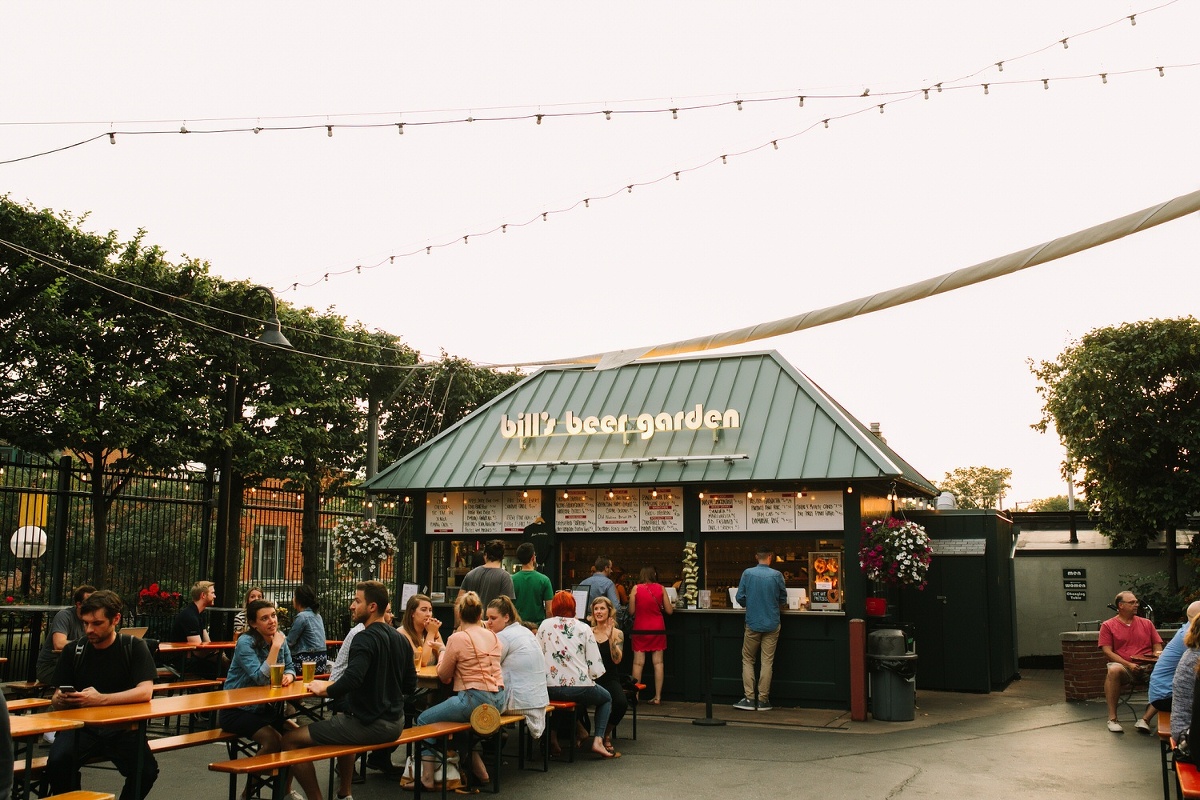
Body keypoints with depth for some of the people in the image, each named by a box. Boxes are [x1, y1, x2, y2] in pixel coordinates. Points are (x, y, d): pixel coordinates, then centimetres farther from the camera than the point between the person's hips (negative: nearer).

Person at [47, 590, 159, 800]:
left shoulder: (134, 647, -2)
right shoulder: (73, 651, 5)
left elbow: (145, 692, -13)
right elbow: (56, 699, 7)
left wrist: (101, 699, -27)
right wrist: (60, 700, -18)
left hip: (123, 728, -2)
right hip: (81, 726, 2)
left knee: (146, 771, -27)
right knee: (57, 762, -29)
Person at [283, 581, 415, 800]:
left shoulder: (365, 638, -16)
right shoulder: (400, 639, 9)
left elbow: (351, 680, -29)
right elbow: (410, 686, 14)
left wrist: (325, 690, -12)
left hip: (369, 724, -9)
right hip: (395, 723, 9)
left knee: (290, 740, -3)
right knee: (344, 723, 40)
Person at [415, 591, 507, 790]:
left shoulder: (457, 638, -10)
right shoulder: (492, 636, 9)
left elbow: (443, 676, 0)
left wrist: (442, 652, 17)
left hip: (474, 700, -8)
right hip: (497, 700, 8)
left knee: (424, 720, 9)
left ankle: (427, 775, 5)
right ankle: (478, 768, 32)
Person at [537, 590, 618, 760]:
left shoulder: (545, 625, 3)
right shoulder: (583, 628, -2)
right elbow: (596, 665, -5)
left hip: (550, 689, 3)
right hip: (579, 687, -2)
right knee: (606, 698, 26)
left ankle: (553, 736, 23)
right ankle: (598, 741, 8)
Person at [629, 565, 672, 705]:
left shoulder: (636, 588, -5)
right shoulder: (661, 588, -1)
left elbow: (631, 611, -3)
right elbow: (669, 611, 1)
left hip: (640, 629, -1)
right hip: (658, 629, 1)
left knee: (638, 662, 4)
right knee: (658, 662, 5)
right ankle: (658, 697, 5)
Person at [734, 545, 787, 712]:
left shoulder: (747, 573, -8)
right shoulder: (776, 575, -8)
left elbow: (740, 598, -3)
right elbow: (783, 599, 3)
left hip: (752, 623, 0)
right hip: (771, 624, 0)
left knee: (748, 660, 12)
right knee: (767, 662, 6)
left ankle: (749, 698, 6)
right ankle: (763, 700, 9)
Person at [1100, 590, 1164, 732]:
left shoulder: (1146, 623, 20)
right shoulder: (1108, 626, 9)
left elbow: (1158, 648, 16)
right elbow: (1107, 652, 0)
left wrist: (1157, 656, -8)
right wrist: (1128, 664, -14)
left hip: (1148, 667, 3)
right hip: (1123, 666, -3)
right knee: (1113, 670, -38)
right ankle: (1112, 719, -32)